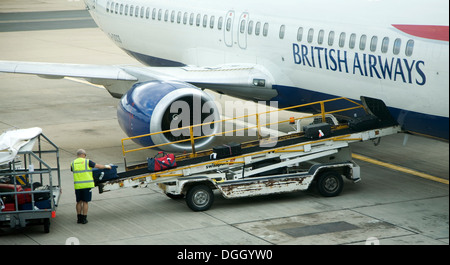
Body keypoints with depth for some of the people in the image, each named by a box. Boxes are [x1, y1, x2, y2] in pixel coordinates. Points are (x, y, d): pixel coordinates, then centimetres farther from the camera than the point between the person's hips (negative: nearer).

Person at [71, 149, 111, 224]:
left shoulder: (73, 163, 7)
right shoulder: (87, 162, -3)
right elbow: (98, 166, 3)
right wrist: (106, 166, 20)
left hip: (78, 186, 3)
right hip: (87, 185, -3)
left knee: (79, 202, 14)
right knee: (85, 202, 3)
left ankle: (79, 218, 16)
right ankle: (84, 219, 4)